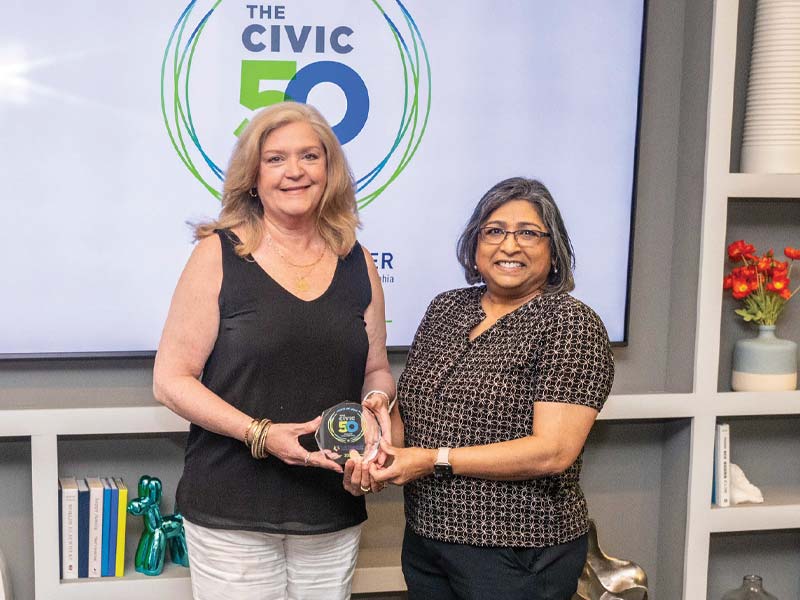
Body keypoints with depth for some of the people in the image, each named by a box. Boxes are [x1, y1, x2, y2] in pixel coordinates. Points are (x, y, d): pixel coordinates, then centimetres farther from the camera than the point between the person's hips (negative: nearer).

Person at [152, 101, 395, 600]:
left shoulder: (357, 262, 7)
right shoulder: (219, 254, -4)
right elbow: (171, 380, -7)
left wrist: (377, 402, -6)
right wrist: (259, 434, -18)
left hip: (334, 514, 4)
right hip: (233, 514, -3)